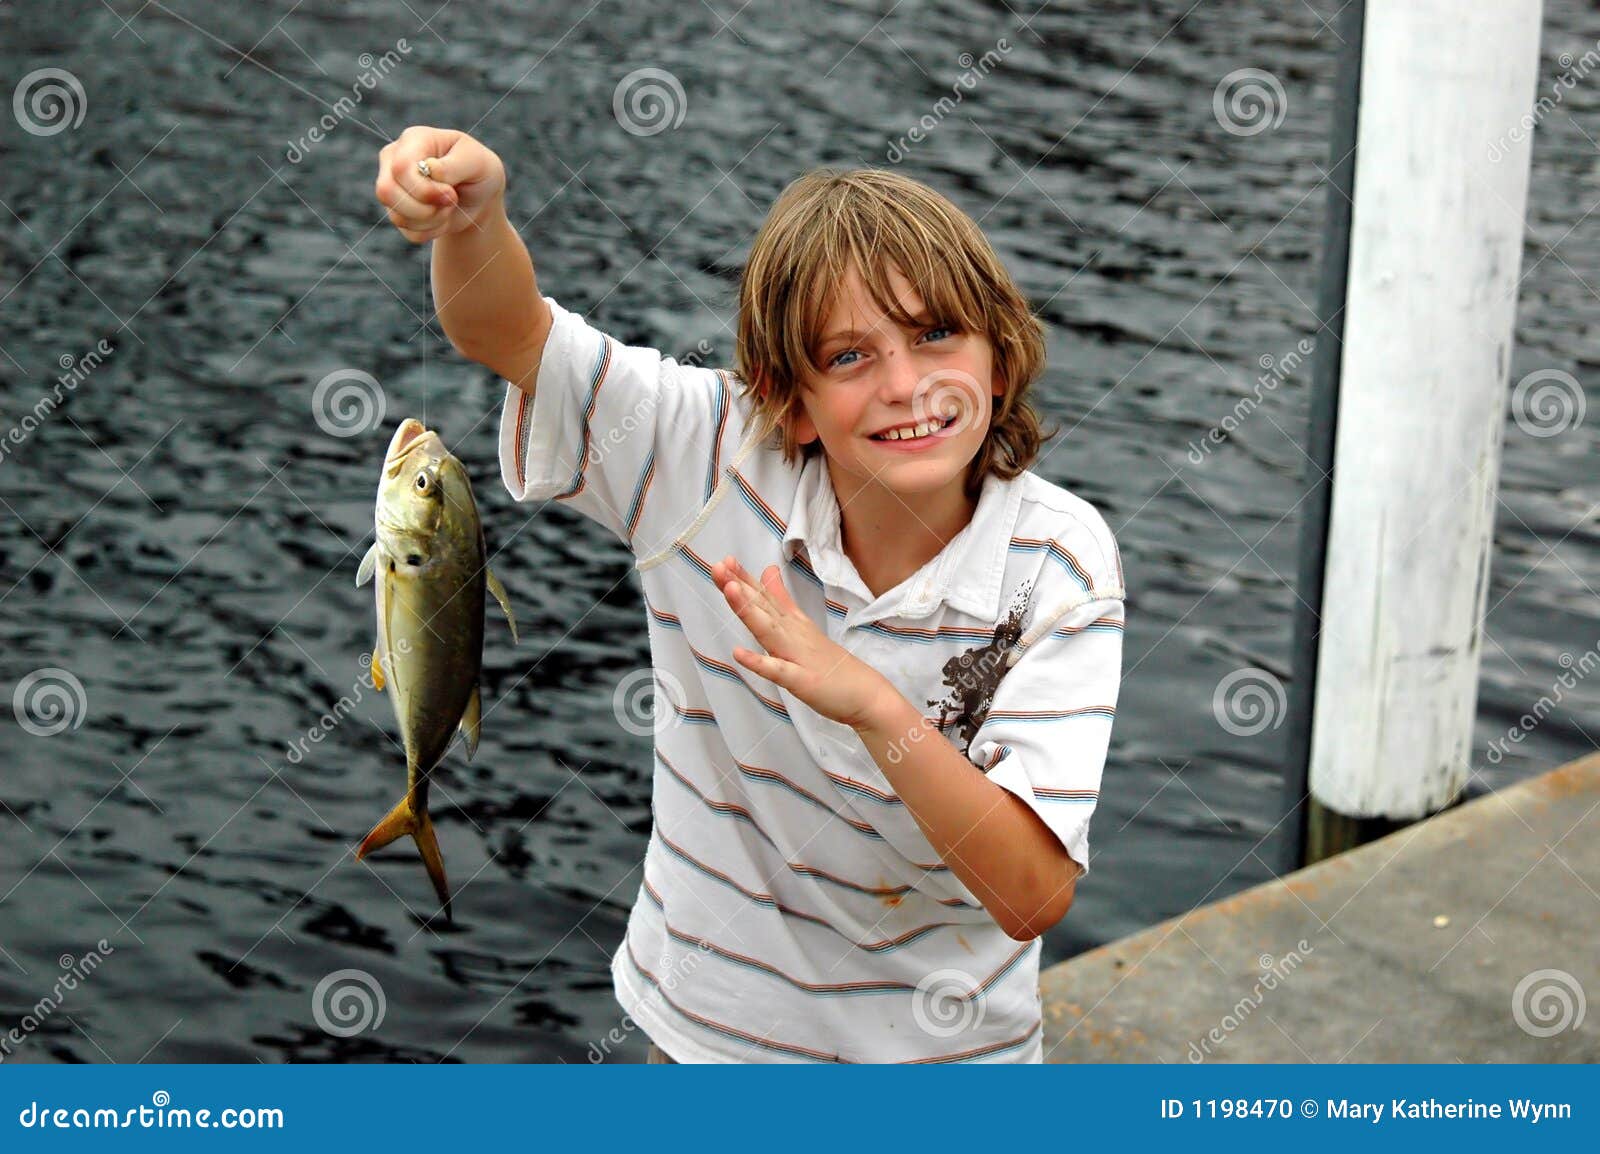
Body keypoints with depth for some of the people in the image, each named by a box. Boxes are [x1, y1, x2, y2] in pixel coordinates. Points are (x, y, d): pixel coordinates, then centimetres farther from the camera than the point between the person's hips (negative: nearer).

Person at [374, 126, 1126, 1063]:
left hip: (937, 1041, -1)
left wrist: (878, 710, -42)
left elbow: (1034, 898, -27)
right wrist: (472, 207, -42)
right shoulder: (725, 459, -17)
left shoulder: (1060, 558, -21)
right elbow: (505, 332, -19)